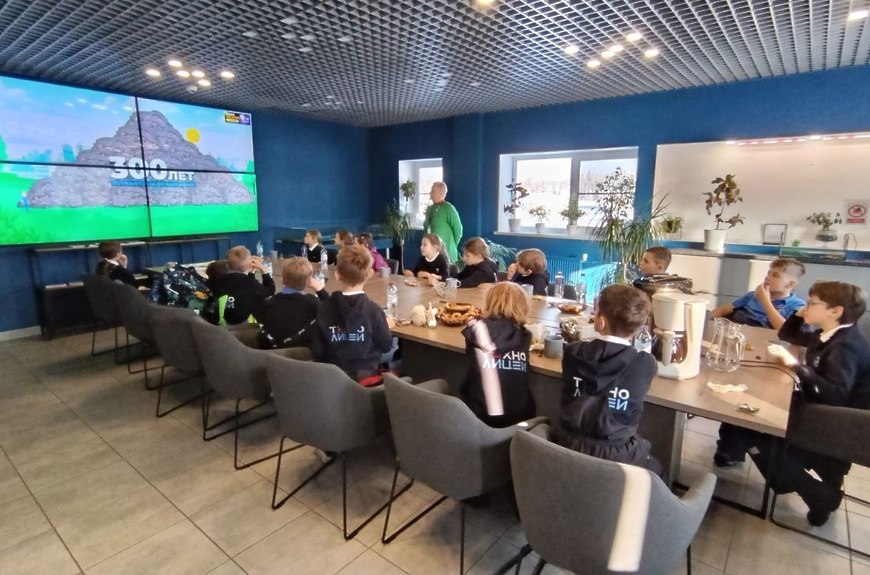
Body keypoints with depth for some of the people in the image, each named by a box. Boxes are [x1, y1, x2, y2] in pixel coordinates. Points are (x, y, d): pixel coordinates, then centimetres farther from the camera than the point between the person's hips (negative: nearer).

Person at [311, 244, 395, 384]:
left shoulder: (325, 308, -9)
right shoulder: (372, 309, -20)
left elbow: (317, 352, -4)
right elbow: (386, 346, -7)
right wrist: (386, 327, 13)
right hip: (366, 377, -4)